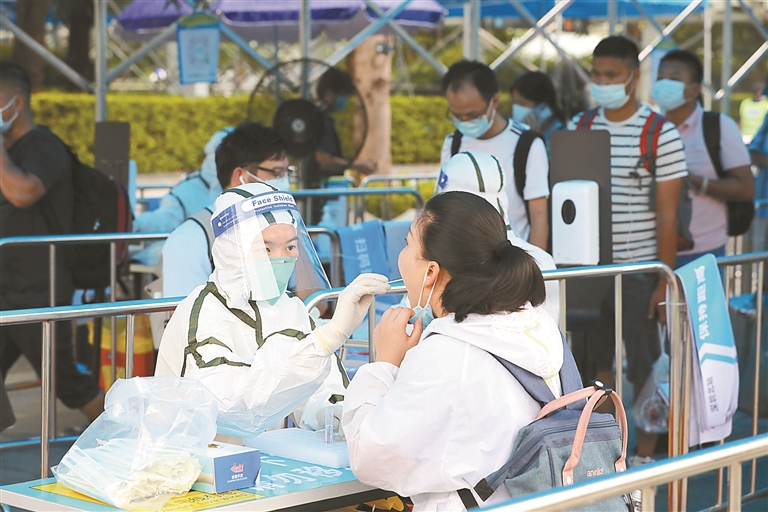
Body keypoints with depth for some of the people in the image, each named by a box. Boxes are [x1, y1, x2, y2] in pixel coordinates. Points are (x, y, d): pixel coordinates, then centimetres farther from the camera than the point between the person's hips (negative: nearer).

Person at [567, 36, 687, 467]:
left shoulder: (660, 134, -8)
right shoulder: (579, 129, 5)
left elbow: (668, 215, -7)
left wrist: (666, 283, -10)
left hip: (638, 269, -4)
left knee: (644, 370, 4)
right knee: (596, 365, 9)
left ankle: (646, 455, 19)